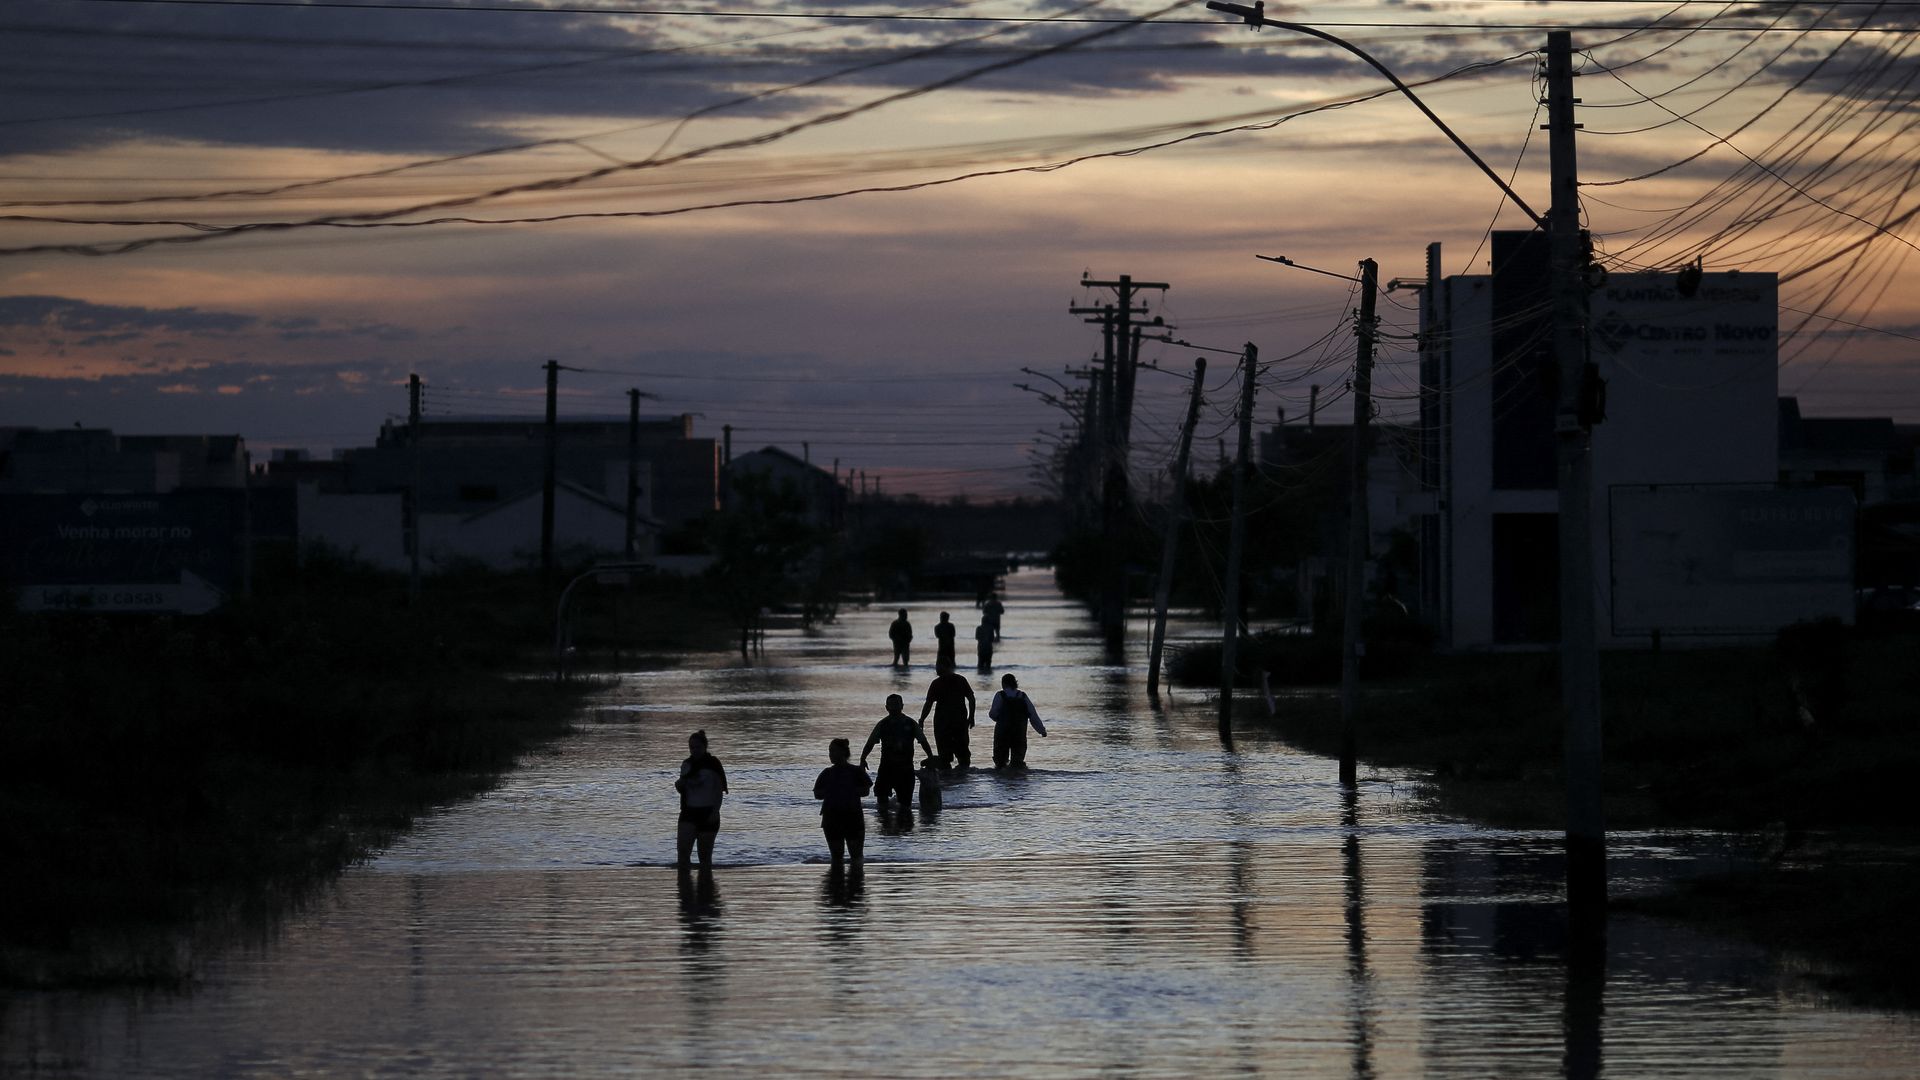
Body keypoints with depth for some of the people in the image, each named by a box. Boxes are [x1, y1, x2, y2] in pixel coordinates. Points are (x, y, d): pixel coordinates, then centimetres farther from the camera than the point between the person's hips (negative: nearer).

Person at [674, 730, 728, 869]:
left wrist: (715, 812, -15)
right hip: (689, 812, 4)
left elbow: (720, 790, -5)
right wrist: (679, 783, -7)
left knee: (705, 855, 2)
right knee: (683, 851, -12)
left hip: (707, 813, -4)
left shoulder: (713, 764, -5)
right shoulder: (686, 765, 9)